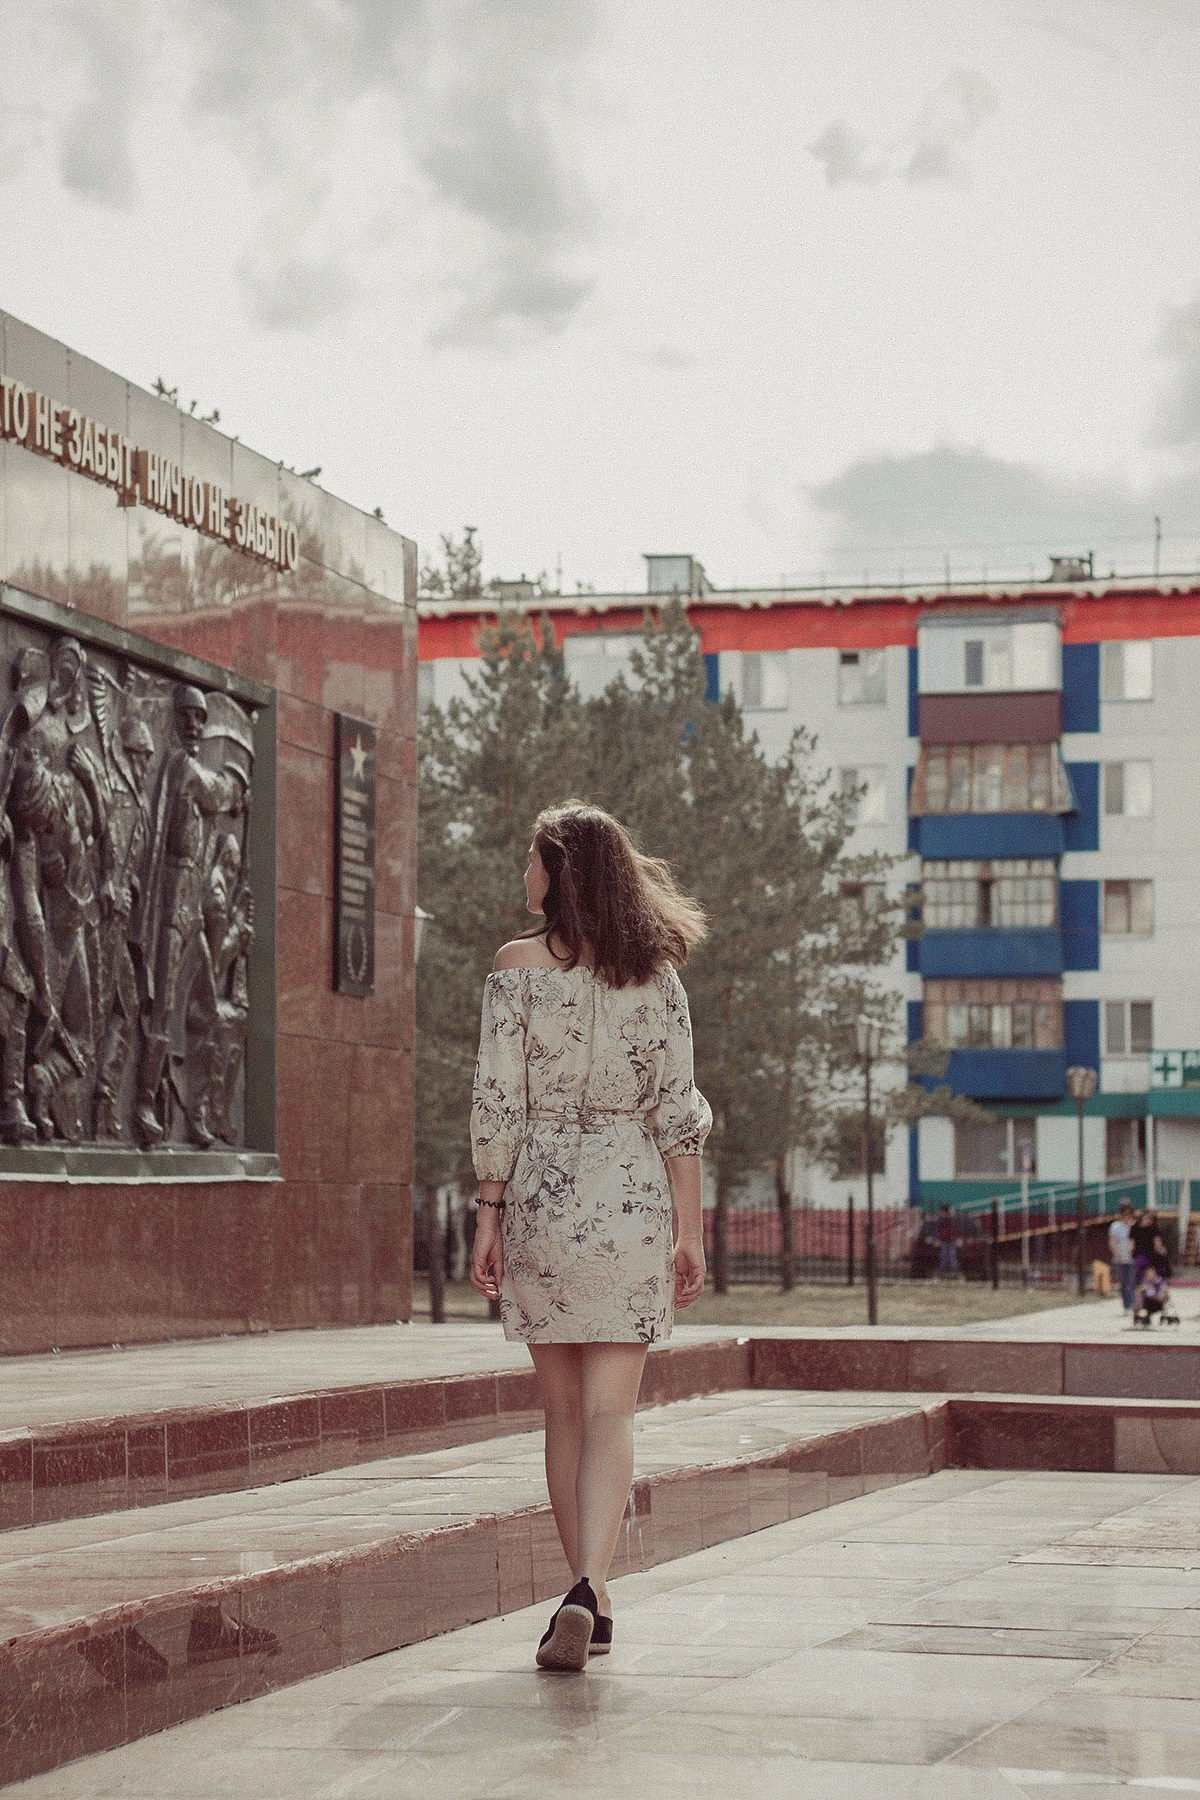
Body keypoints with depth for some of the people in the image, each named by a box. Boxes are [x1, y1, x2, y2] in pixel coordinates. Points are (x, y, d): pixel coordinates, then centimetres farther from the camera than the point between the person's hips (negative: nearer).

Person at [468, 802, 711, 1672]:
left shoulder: (519, 965, -4)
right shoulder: (656, 974, 3)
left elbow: (499, 1102, -6)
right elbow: (677, 1114, 1)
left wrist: (489, 1216, 0)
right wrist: (690, 1231, 4)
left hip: (540, 1194, -1)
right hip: (632, 1198, 1)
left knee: (565, 1410, 12)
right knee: (611, 1411, -2)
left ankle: (592, 1599, 16)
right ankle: (588, 1588, -20)